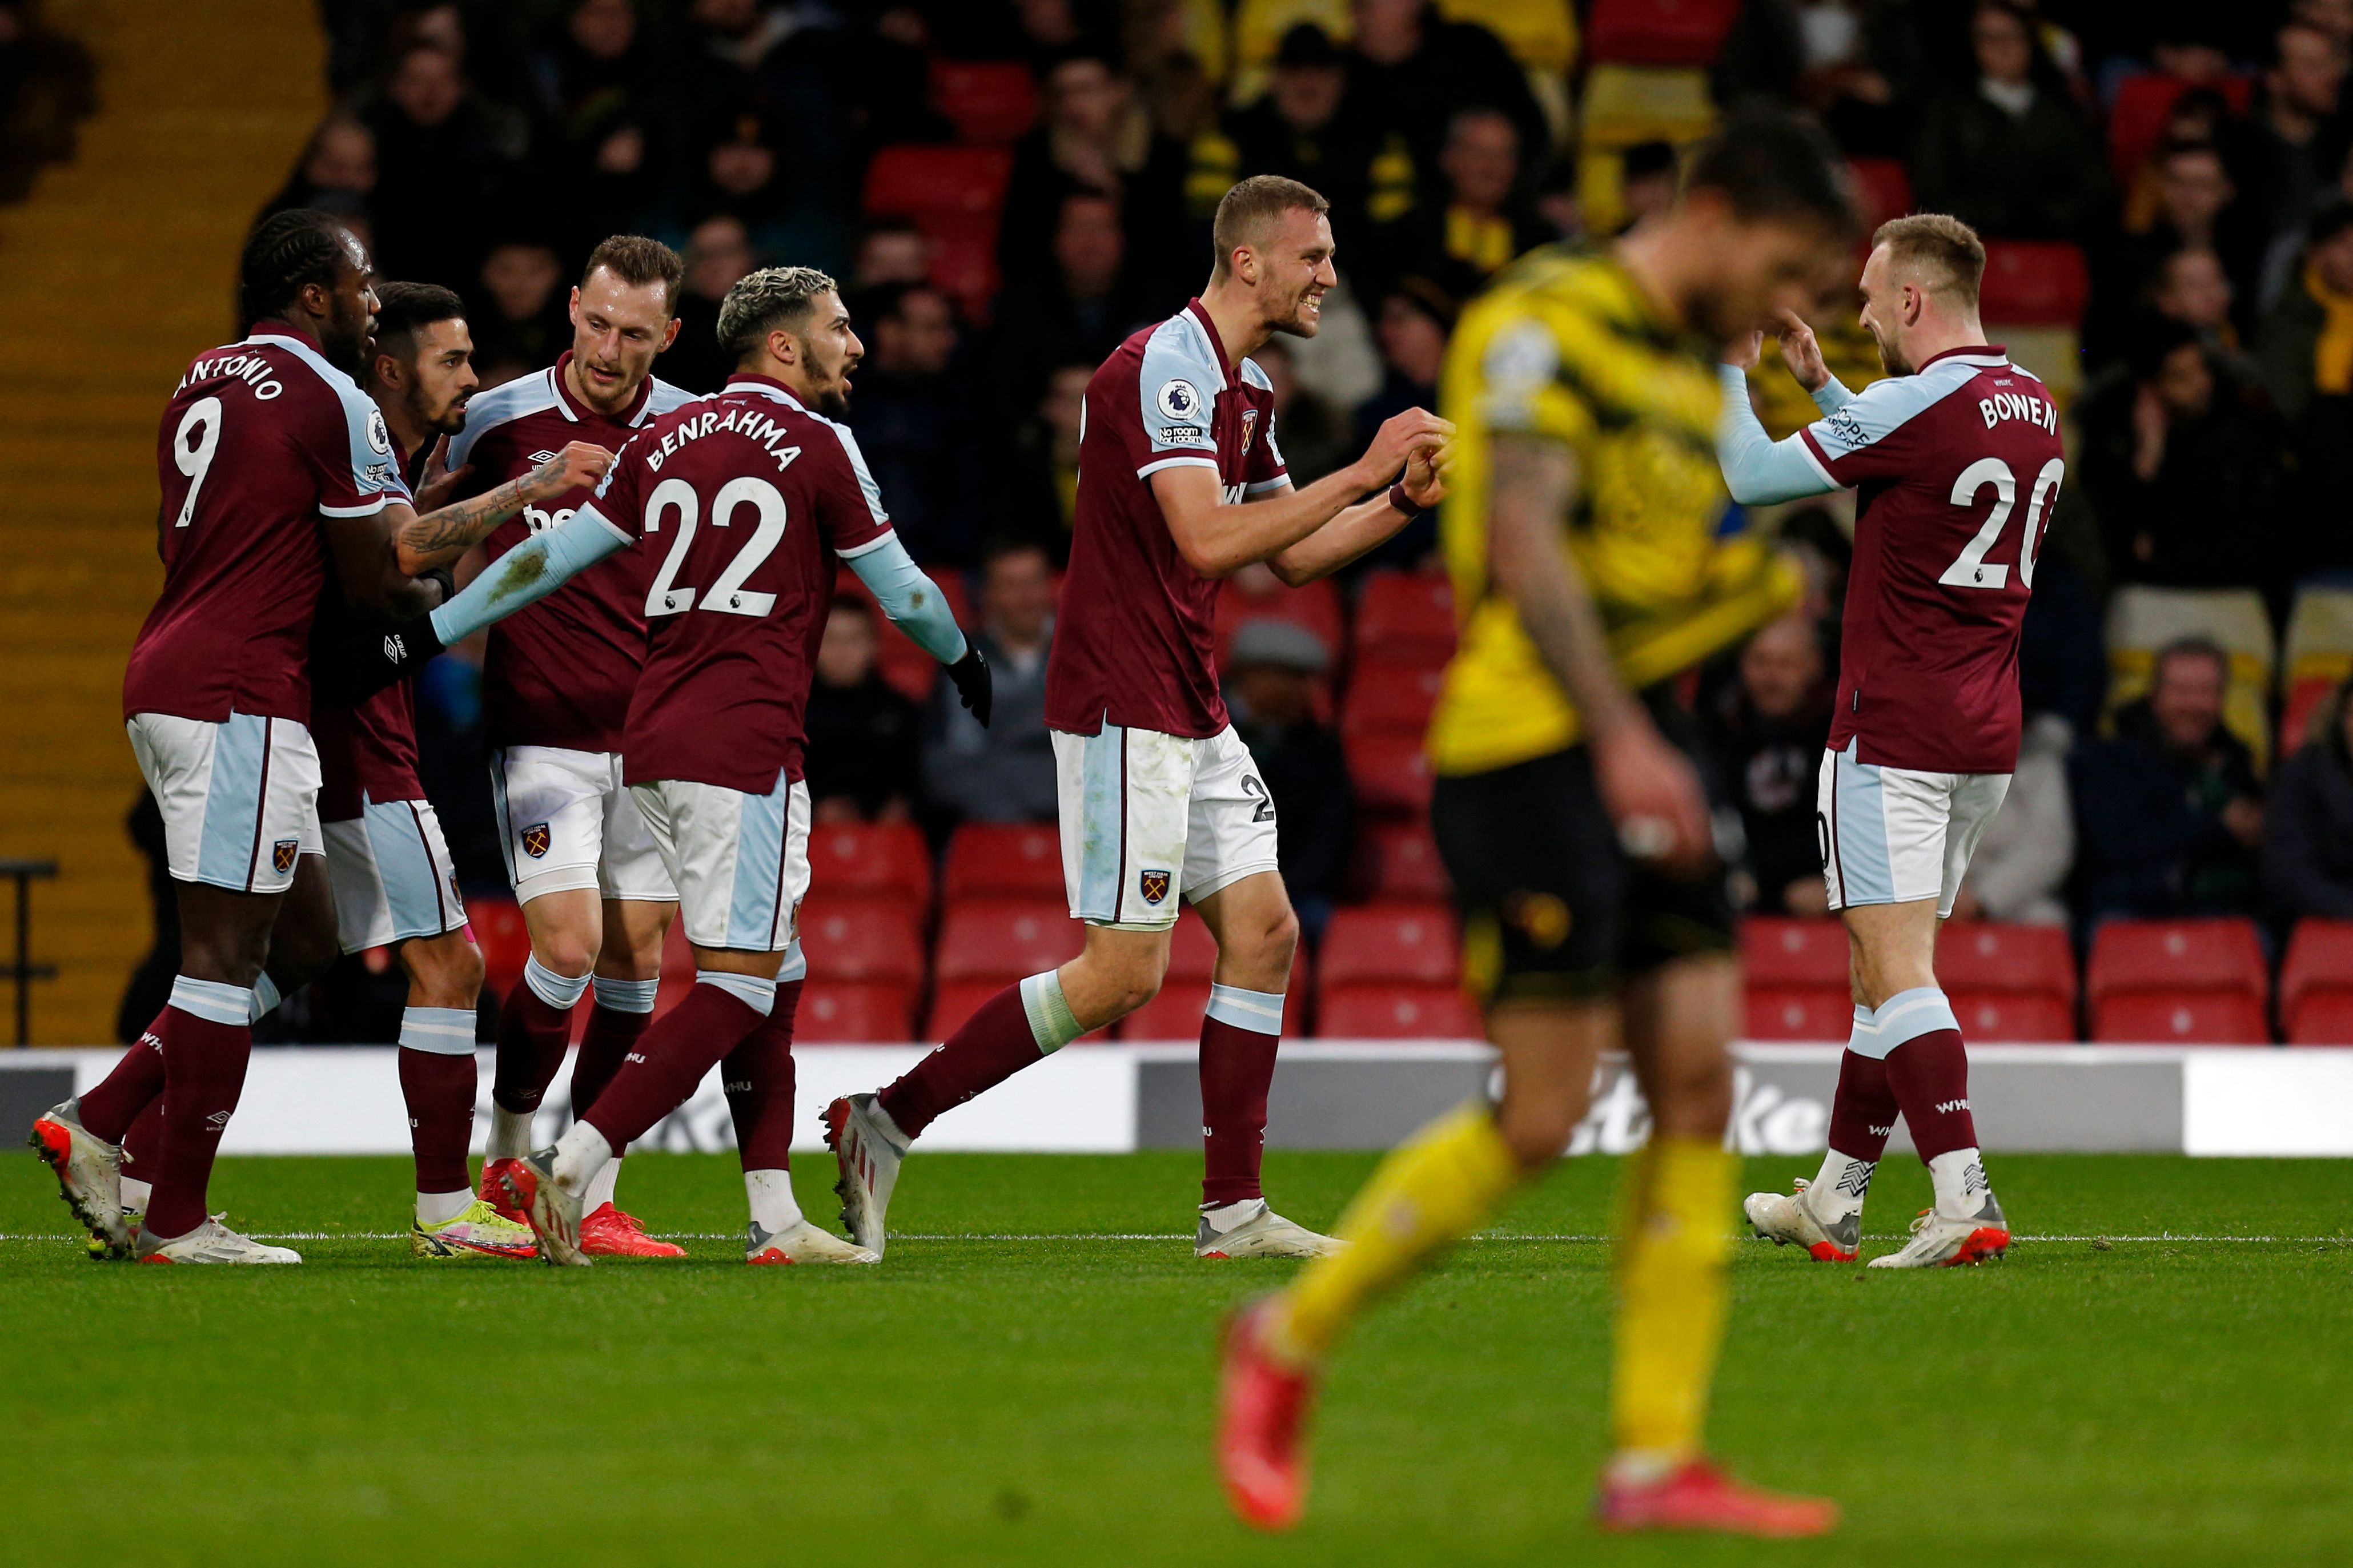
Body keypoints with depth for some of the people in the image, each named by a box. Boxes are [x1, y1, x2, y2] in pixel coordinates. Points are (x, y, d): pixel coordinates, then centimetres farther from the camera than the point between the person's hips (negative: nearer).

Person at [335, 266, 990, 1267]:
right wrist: (962, 660, 26)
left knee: (774, 978, 14)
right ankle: (571, 1167, -19)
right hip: (743, 748, -7)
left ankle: (774, 1219, 11)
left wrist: (424, 638, 17)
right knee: (739, 989, -8)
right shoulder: (818, 446, -2)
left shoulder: (665, 443, 14)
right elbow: (898, 588, 6)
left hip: (652, 743, 7)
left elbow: (551, 555, 12)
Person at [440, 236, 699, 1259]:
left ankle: (595, 1200, 9)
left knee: (634, 963, 2)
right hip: (543, 733, -3)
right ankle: (505, 1166, 4)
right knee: (567, 947, -14)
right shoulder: (498, 422, -5)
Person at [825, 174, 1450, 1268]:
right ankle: (885, 1122, -4)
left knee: (1263, 932, 4)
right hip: (1123, 708, -10)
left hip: (1191, 712, 10)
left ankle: (1232, 1210, 7)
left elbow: (1293, 554, 23)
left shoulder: (1243, 389, 15)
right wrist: (1362, 470, -22)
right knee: (1126, 972, -10)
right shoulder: (1166, 368, -16)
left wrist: (1405, 499, 9)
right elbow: (1209, 541, -26)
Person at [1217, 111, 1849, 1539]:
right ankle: (1291, 1342, 9)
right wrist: (1619, 738, -29)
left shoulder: (1694, 373, 19)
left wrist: (1757, 587, 4)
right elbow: (1525, 544, -20)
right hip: (1531, 747, -9)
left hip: (1645, 752, 9)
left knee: (1699, 1087, 0)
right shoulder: (1551, 322, -9)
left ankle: (1659, 1459, 1)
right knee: (1542, 1117, -9)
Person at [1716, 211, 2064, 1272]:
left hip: (1892, 735, -8)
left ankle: (1964, 1203, -21)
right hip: (1985, 738, 8)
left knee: (1897, 969, -11)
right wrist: (1818, 381, 27)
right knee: (1884, 963, 16)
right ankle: (1835, 1201, 23)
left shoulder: (1915, 406, -16)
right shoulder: (2033, 408, 10)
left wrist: (1729, 369, 8)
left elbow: (1751, 476, -7)